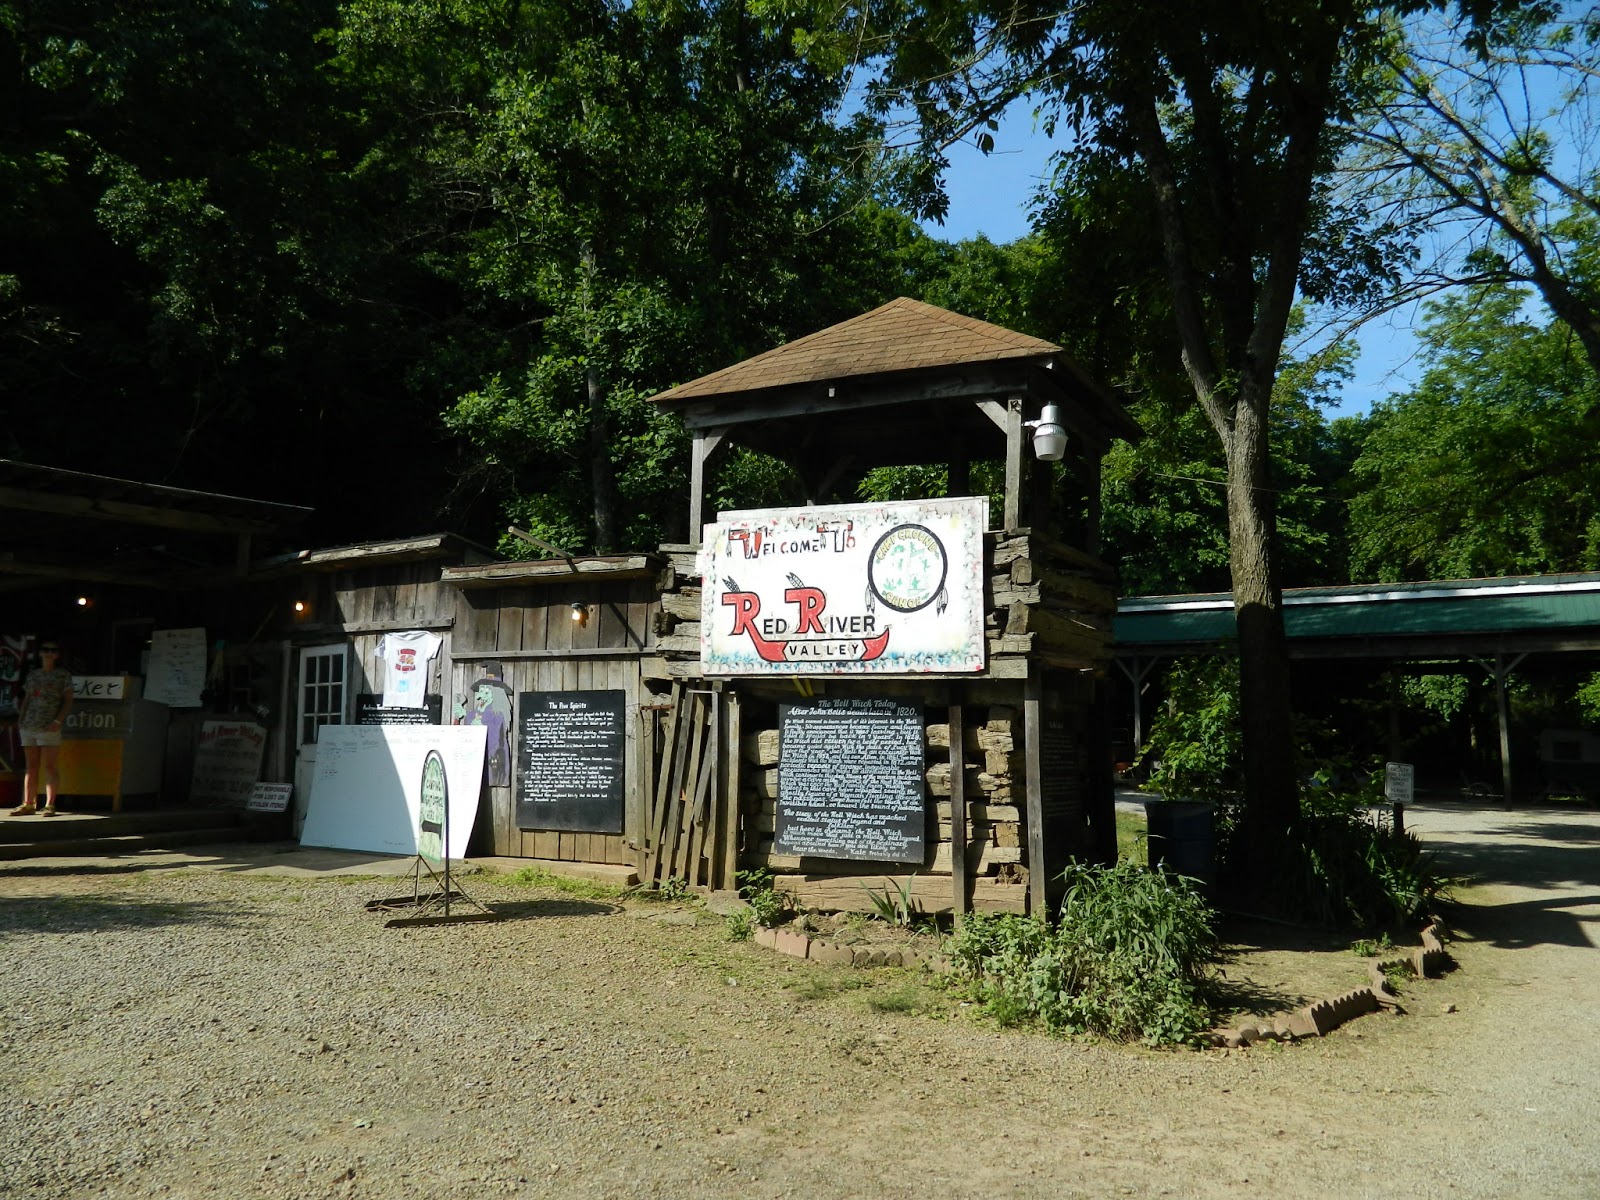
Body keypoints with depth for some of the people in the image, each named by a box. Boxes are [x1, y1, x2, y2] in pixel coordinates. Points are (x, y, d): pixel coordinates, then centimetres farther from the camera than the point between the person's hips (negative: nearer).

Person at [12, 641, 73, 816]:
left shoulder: (63, 675, 3)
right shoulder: (32, 675, 17)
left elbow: (68, 701, 0)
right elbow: (26, 700, 20)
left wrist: (58, 721, -12)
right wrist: (20, 721, 10)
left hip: (50, 727, -5)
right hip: (28, 727, 5)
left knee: (49, 766, -6)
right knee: (31, 766, 7)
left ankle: (50, 805, -6)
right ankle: (28, 804, 9)